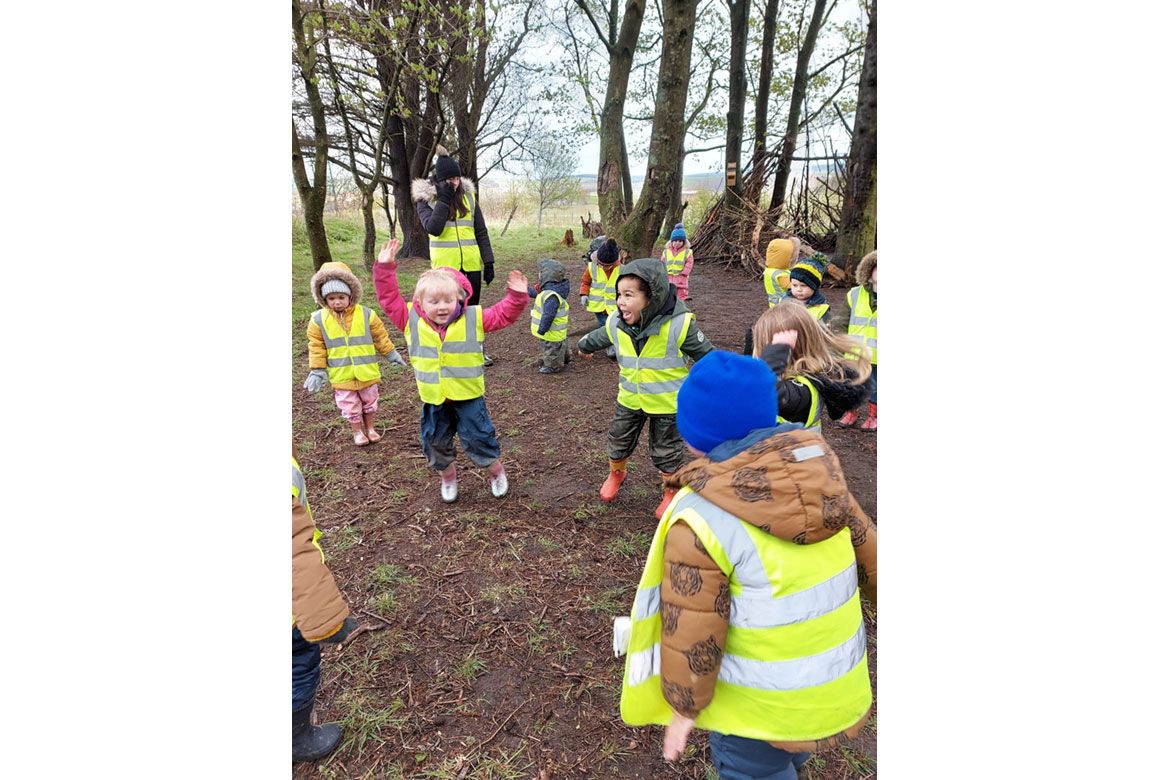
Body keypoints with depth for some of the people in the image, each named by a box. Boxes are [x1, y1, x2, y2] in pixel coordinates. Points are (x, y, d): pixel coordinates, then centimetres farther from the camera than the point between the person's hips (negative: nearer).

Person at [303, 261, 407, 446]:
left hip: (366, 372, 0)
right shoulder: (319, 319, -8)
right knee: (350, 407, 11)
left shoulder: (365, 314, -9)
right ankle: (357, 432, 32)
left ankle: (369, 428, 38)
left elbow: (380, 337, 1)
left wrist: (392, 355, 7)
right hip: (341, 375, 0)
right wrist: (317, 371, -2)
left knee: (369, 402, 17)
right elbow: (317, 347, -2)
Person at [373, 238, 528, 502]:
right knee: (435, 442, 17)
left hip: (468, 396, -2)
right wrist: (385, 268, -8)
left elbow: (504, 315, -3)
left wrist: (517, 296, -17)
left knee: (478, 438, 6)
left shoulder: (473, 318, -7)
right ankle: (447, 478, 43)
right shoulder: (411, 320, -4)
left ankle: (497, 472, 33)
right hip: (434, 400, 3)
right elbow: (389, 299, -1)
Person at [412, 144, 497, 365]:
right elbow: (433, 227, -17)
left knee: (472, 308, 13)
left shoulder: (469, 196, 7)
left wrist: (489, 262, 4)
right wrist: (444, 200, -18)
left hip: (472, 264, 3)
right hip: (444, 265, -3)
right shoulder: (425, 198, -1)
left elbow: (481, 232, 8)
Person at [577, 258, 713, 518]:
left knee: (666, 452, 14)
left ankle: (670, 491, 41)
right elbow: (599, 337, 12)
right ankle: (616, 474, 52)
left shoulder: (679, 324, -27)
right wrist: (583, 347, 32)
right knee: (618, 442, 21)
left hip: (667, 403, -4)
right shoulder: (617, 323, -13)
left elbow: (706, 356, -14)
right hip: (629, 399, 4)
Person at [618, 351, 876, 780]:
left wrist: (684, 708, -4)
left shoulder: (701, 518, -28)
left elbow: (691, 635, -20)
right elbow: (866, 549, 3)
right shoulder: (816, 468, -11)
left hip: (763, 704, -6)